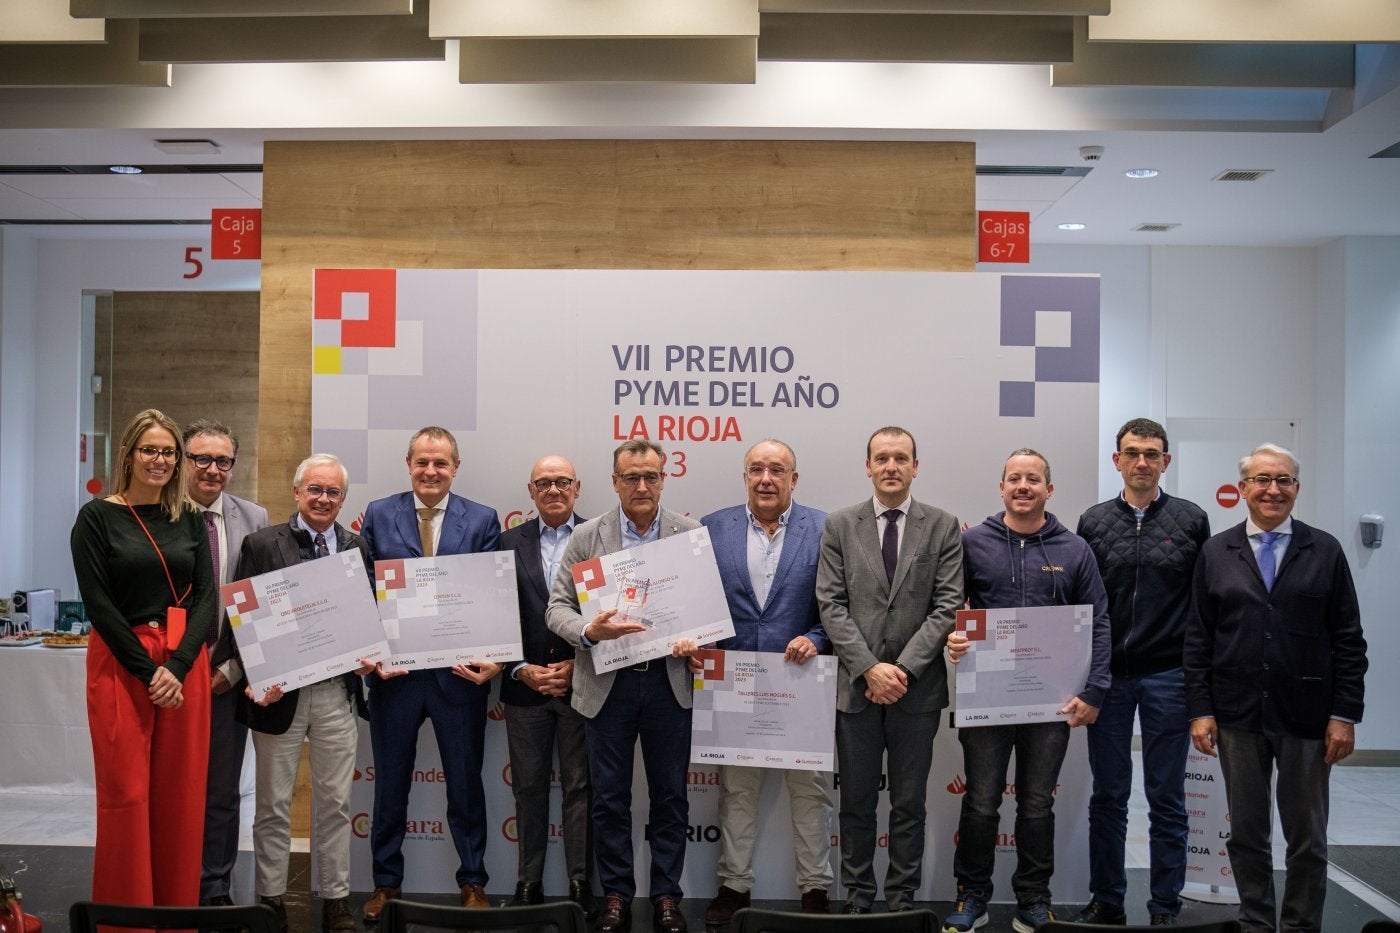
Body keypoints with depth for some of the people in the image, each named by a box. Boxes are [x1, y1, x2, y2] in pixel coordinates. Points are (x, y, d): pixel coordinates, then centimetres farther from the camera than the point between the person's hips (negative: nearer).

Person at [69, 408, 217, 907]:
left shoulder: (190, 518, 9)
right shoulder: (97, 517, 0)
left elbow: (206, 598, 3)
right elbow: (97, 602, -6)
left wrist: (177, 666, -11)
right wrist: (147, 670, -12)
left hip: (185, 664, 3)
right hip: (121, 662, -3)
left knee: (181, 797, 4)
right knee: (126, 795, -1)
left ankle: (177, 912, 15)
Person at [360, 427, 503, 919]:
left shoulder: (483, 520, 1)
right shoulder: (378, 515, 3)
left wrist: (493, 657, -15)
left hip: (460, 671, -1)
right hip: (394, 670, 1)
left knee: (465, 782, 11)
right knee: (390, 783, 13)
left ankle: (473, 882, 26)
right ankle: (386, 882, 29)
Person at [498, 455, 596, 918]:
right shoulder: (509, 543, 6)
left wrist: (578, 666, -9)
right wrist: (522, 670, -8)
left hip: (581, 684, -2)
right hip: (524, 685, 2)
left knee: (580, 788, 4)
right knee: (528, 788, 10)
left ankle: (581, 885, 13)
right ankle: (528, 882, 20)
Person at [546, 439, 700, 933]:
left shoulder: (691, 533, 3)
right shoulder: (586, 536, 1)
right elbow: (558, 608, 0)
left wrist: (696, 637, -15)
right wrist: (588, 630, -20)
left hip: (669, 680, 0)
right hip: (607, 683, 0)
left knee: (670, 796, 8)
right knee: (610, 798, 8)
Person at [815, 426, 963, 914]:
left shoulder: (942, 527, 2)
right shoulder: (839, 526, 3)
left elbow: (948, 606, -4)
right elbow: (831, 605, -2)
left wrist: (904, 668, -12)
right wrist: (869, 667, -12)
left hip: (917, 687, 0)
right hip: (856, 686, 1)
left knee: (909, 805, 9)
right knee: (856, 804, 10)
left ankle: (903, 902, 20)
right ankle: (856, 899, 22)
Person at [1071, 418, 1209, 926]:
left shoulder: (1191, 520, 2)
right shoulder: (1094, 521, 5)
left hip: (1167, 675, -1)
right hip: (1107, 675, 1)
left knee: (1166, 799, 6)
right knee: (1108, 795, 9)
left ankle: (1165, 907, 17)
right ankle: (1107, 901, 21)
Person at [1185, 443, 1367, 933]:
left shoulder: (1325, 550, 2)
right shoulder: (1215, 553, 4)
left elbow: (1348, 640, 1)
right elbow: (1198, 639, 4)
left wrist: (1344, 714, -5)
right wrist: (1200, 710, -2)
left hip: (1306, 716, -1)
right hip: (1238, 714, 1)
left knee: (1307, 837, 8)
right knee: (1246, 833, 10)